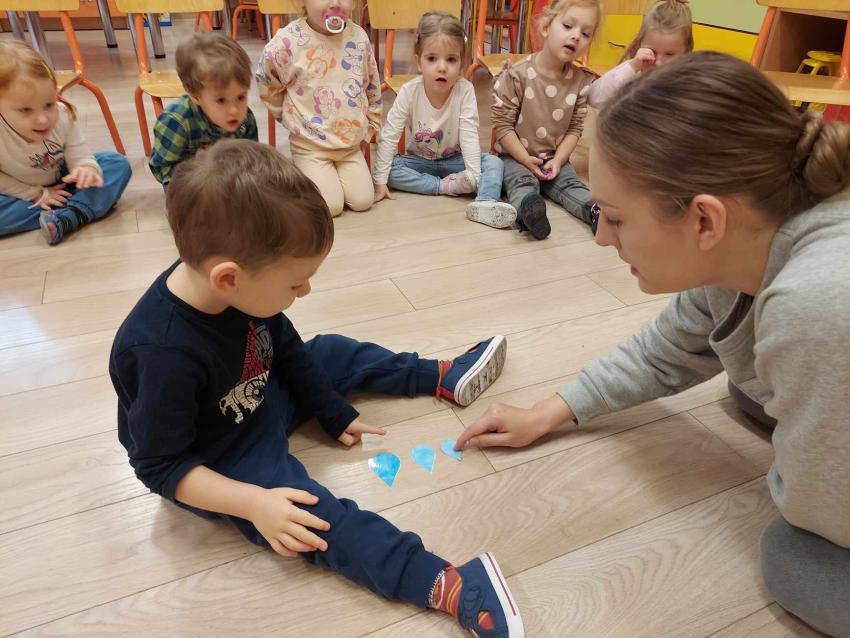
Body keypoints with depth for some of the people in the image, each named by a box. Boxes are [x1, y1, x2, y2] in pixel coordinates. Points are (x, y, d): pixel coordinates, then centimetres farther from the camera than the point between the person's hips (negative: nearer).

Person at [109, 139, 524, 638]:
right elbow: (160, 466, -26)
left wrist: (334, 414, 6)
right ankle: (447, 586, -29)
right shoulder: (164, 354, -38)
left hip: (262, 397, 7)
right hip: (219, 460, -7)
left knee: (330, 352, 10)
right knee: (312, 519, -23)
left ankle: (444, 377, 21)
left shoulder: (235, 286, -18)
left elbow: (287, 350, -2)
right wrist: (254, 503, -34)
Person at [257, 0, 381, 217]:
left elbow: (372, 87, 10)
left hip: (351, 143, 4)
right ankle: (299, 171, 20)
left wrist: (371, 125, 13)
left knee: (363, 201, 0)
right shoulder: (288, 41, -19)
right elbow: (267, 85, -3)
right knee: (331, 206, -9)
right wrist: (293, 118, 3)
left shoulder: (359, 37, -4)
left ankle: (332, 173, 28)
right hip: (311, 144, -4)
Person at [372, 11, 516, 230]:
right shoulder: (410, 91, -19)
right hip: (419, 160, 1)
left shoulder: (465, 90, -20)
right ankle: (447, 185, -27)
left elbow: (469, 135, -23)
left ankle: (486, 203, -49)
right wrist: (380, 181, -22)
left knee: (493, 163, -24)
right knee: (391, 169, -27)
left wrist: (474, 175, -34)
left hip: (454, 160, 0)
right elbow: (389, 136, -18)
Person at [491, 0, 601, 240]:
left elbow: (575, 128, 2)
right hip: (515, 156, -4)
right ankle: (527, 209, -60)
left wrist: (557, 160, -13)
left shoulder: (582, 80, -2)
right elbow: (502, 123, -12)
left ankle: (595, 210, -40)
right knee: (522, 181, -31)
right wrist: (526, 160, -17)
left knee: (570, 183, -19)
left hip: (554, 158, 5)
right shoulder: (517, 74, -14)